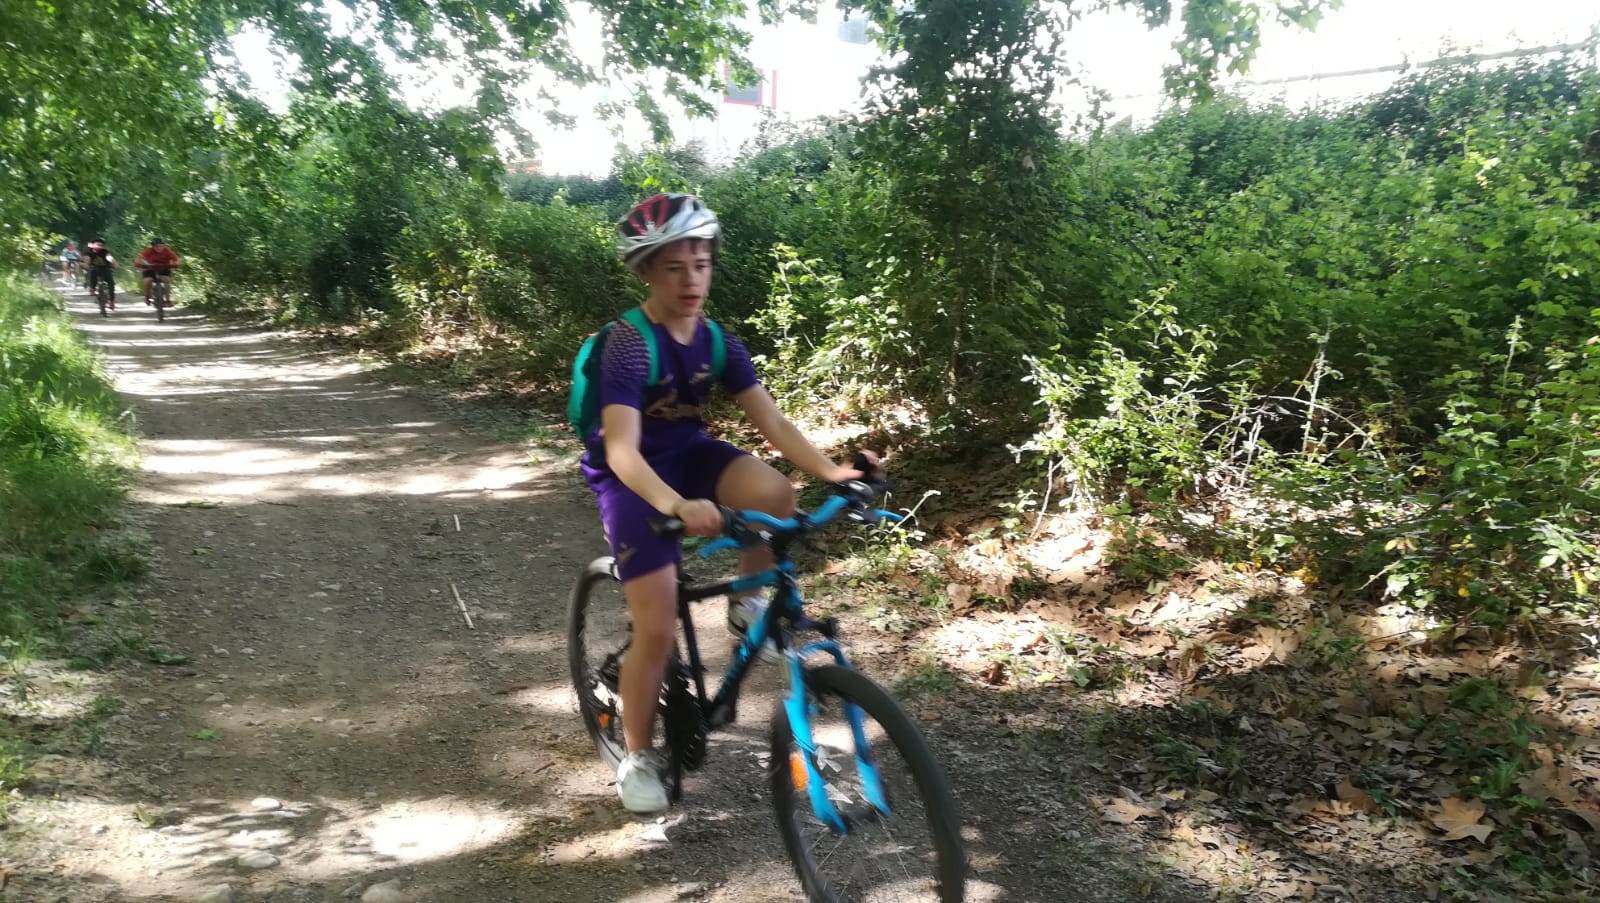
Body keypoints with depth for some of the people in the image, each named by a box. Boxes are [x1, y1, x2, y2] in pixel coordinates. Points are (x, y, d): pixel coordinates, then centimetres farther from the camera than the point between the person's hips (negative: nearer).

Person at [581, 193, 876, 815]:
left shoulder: (717, 342, -7)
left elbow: (772, 422, -12)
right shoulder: (628, 344, -26)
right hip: (631, 478, -5)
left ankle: (745, 602, 0)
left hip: (688, 454, 5)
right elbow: (622, 449, -36)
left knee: (774, 493, -28)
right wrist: (677, 507, -54)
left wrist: (831, 471, -28)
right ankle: (637, 757, 14)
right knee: (659, 631, -10)